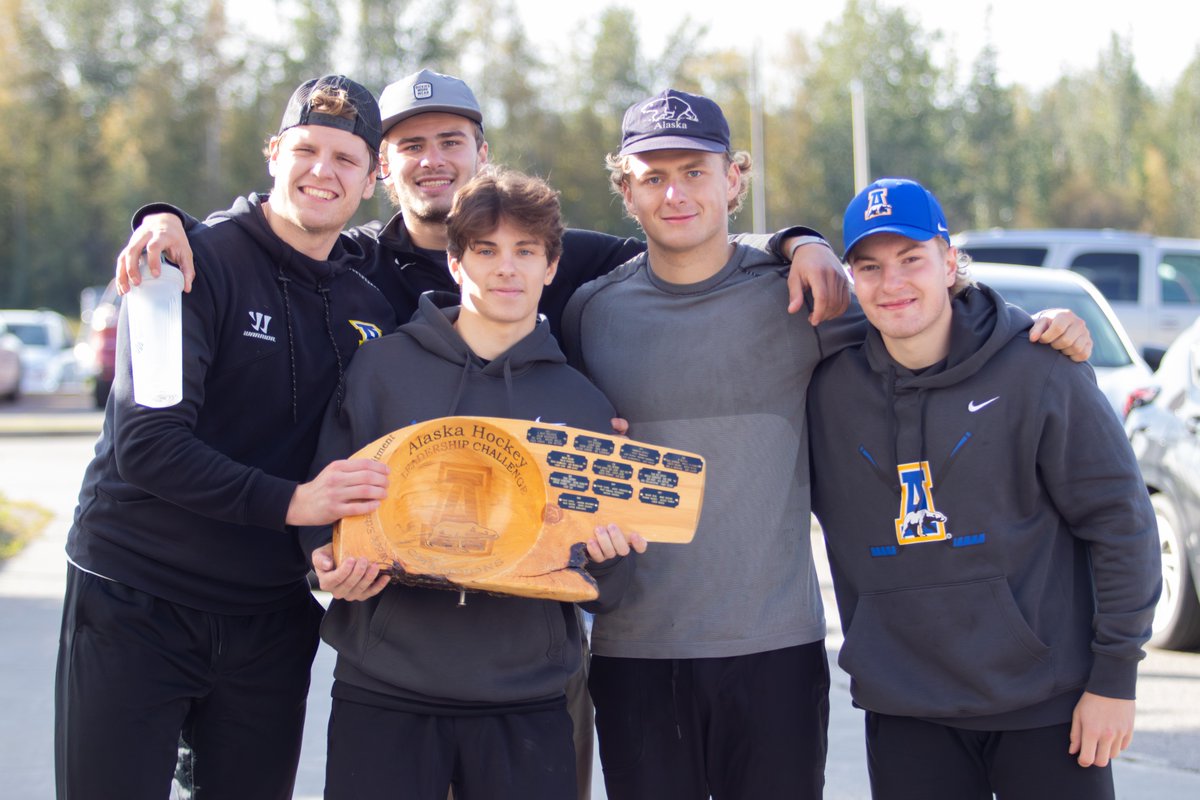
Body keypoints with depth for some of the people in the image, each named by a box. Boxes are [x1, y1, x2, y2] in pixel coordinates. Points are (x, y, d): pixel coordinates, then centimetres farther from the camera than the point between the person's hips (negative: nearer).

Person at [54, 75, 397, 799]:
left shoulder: (371, 308, 7)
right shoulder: (199, 265, -10)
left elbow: (371, 469, 16)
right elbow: (145, 444, -20)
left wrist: (359, 545, -6)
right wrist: (290, 501, -27)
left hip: (270, 620, 5)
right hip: (134, 604, -5)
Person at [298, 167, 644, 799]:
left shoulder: (581, 403, 9)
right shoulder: (383, 366, 4)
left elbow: (603, 594, 11)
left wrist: (605, 552, -11)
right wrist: (332, 564, -13)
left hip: (526, 705, 1)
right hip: (384, 692, -1)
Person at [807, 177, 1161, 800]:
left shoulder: (1037, 368, -7)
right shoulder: (832, 388, 3)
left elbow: (1119, 519, -5)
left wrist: (1115, 676, -6)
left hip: (1045, 702, -2)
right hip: (905, 713, 3)